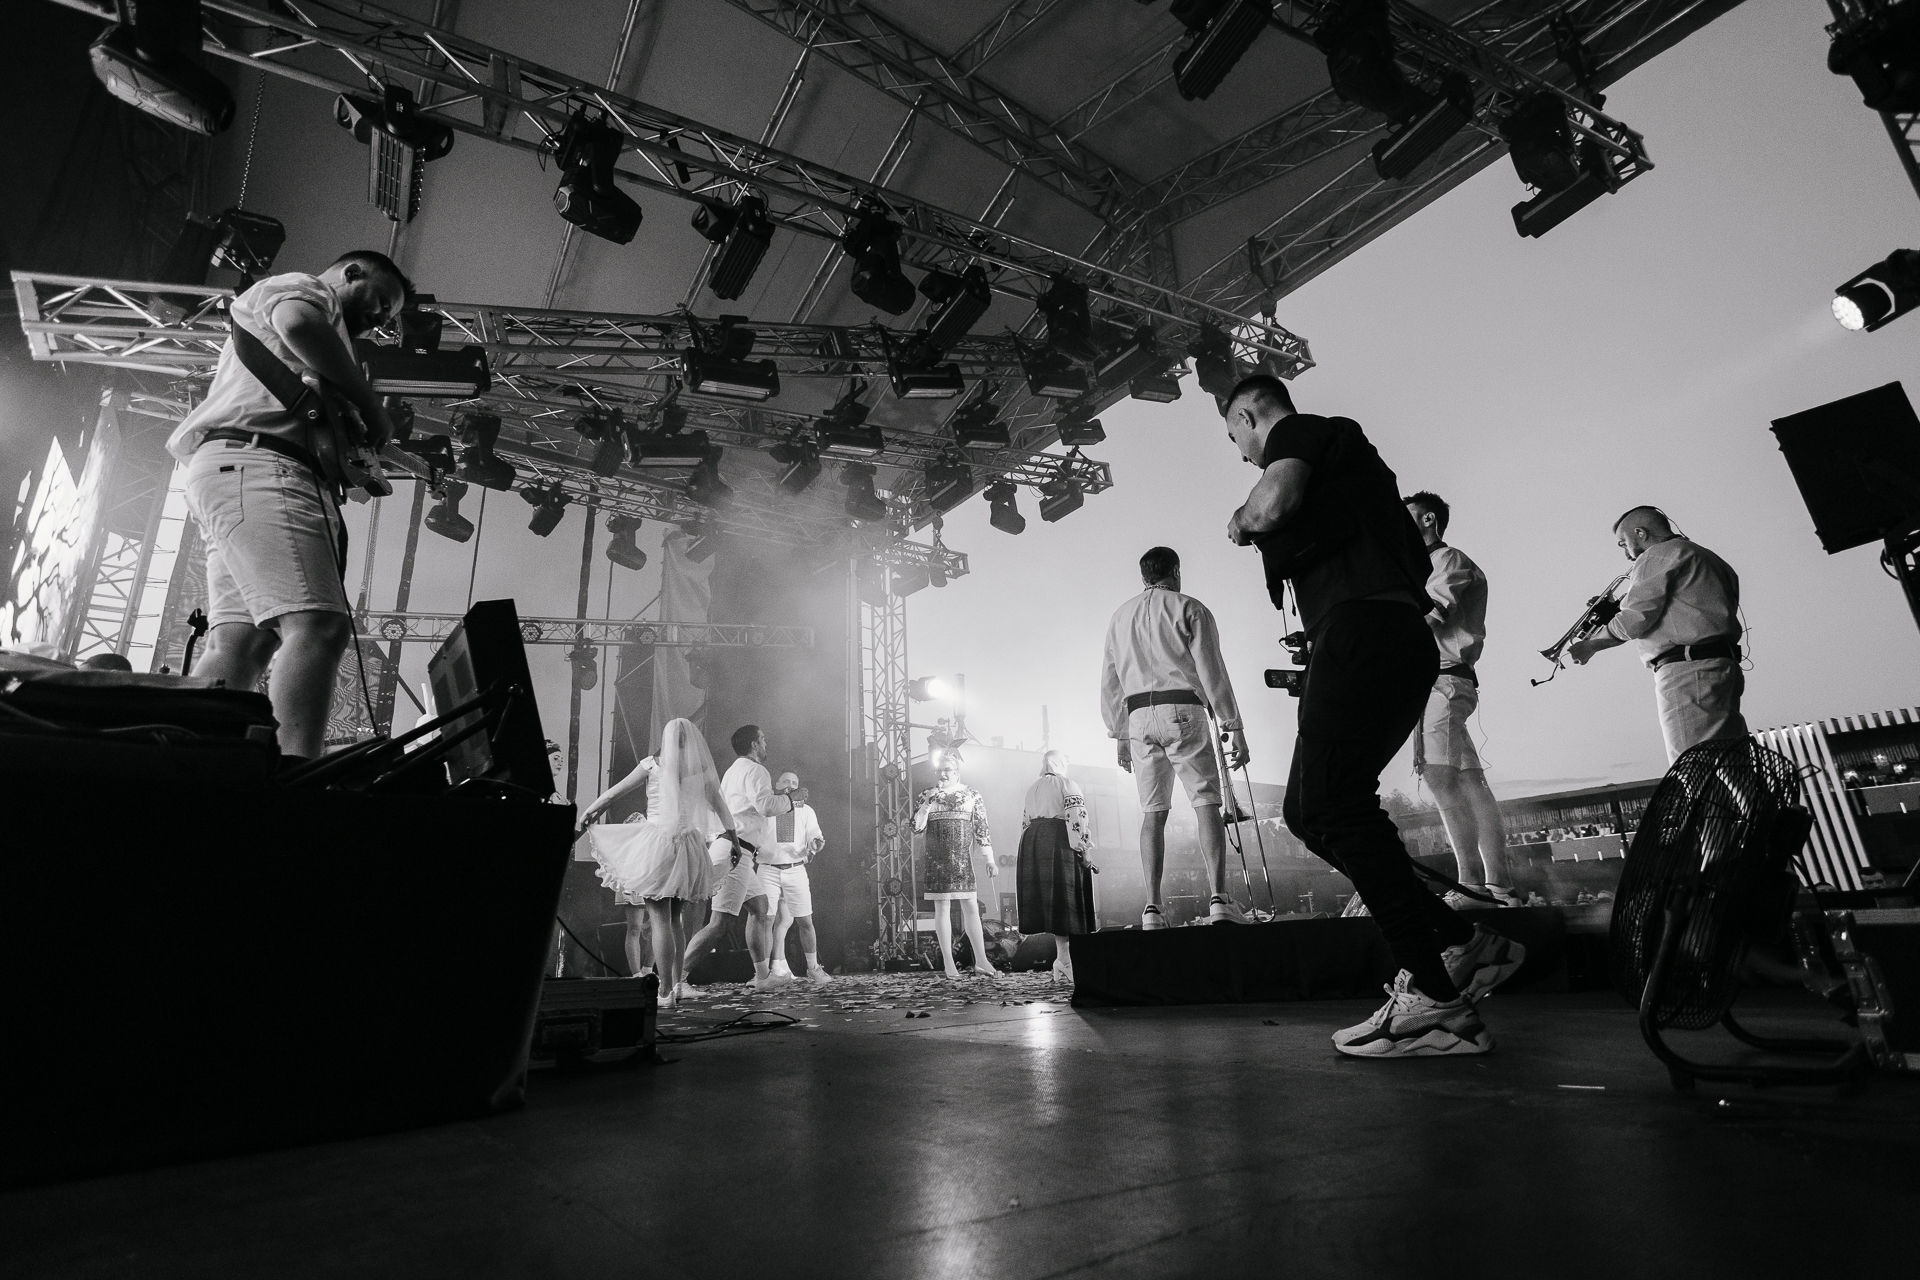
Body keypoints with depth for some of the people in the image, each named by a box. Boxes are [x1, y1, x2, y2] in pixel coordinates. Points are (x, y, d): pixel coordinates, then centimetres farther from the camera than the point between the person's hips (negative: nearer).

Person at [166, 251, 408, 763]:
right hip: (257, 459, -10)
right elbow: (298, 323, -12)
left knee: (239, 644, -3)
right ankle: (293, 776, -38)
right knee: (319, 625, -26)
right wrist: (371, 405, -8)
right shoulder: (301, 288, 13)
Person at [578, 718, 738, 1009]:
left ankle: (665, 992, -5)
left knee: (660, 920, -4)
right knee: (676, 920, 16)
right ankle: (678, 984, 20)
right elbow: (720, 806, 17)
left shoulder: (653, 764, 1)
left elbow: (614, 793, 7)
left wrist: (587, 814, 20)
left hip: (657, 840, -4)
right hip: (688, 845, 4)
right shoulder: (701, 769, 9)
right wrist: (734, 838, 28)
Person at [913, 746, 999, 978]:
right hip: (937, 860, 0)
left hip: (963, 859, 0)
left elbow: (981, 828, 7)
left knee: (971, 907, 0)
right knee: (942, 908, 0)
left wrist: (989, 859, 3)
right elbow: (917, 827, 2)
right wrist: (926, 803, -12)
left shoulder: (972, 795, 7)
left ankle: (981, 961, 5)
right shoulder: (927, 795, 7)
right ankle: (949, 963, 6)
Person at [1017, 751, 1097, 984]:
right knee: (1064, 898, -5)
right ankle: (1064, 956, -10)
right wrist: (1082, 851, -11)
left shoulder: (1032, 789, 20)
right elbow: (1077, 818, -10)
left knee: (1047, 899, 5)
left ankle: (1061, 952, 4)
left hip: (1032, 844, 6)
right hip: (1059, 843, -6)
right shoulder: (1067, 784, 1)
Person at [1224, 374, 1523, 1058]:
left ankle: (1438, 1001, -15)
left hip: (1363, 629, -10)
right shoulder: (1341, 451, 33)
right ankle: (1461, 943, 8)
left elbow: (1274, 503, -19)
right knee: (1309, 808, 7)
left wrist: (1240, 520, 3)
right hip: (1399, 637, 10)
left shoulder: (1299, 431, 5)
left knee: (1334, 806, -17)